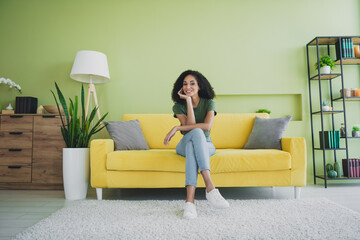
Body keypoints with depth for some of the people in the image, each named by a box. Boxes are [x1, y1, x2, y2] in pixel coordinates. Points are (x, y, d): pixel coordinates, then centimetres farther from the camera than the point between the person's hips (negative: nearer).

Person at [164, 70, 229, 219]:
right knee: (197, 133, -37)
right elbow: (191, 126, -18)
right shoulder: (178, 106, -2)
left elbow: (207, 126, -22)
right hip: (185, 145, 0)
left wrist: (177, 128, -24)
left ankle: (190, 200, -51)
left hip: (206, 145, 0)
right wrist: (188, 101, -18)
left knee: (192, 145, -38)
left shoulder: (209, 103, -4)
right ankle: (209, 186, -52)